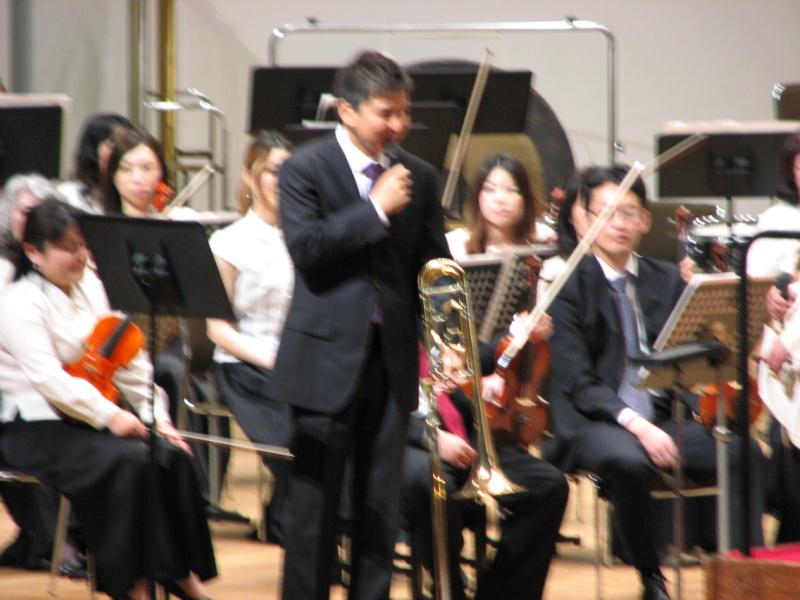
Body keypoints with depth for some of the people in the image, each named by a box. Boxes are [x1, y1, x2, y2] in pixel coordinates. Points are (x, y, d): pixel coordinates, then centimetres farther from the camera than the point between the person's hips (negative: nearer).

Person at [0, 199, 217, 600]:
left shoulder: (91, 289, 11)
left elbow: (130, 362, 10)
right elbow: (47, 377, -23)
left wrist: (154, 415, -3)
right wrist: (108, 416, -30)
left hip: (88, 419, 7)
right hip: (38, 428, -7)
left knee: (171, 455, -17)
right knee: (129, 461, -29)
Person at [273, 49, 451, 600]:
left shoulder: (418, 177, 9)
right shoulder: (306, 169, -3)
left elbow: (435, 266, 9)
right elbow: (304, 246, -16)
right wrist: (377, 208, -17)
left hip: (392, 360, 4)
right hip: (328, 358, -4)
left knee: (380, 504, 7)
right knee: (315, 501, 0)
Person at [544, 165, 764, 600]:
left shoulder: (667, 281, 15)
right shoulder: (569, 286, 0)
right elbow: (577, 380, -9)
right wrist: (635, 424, -23)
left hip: (664, 417, 4)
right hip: (594, 421, -4)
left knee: (743, 452, -24)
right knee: (628, 462, -38)